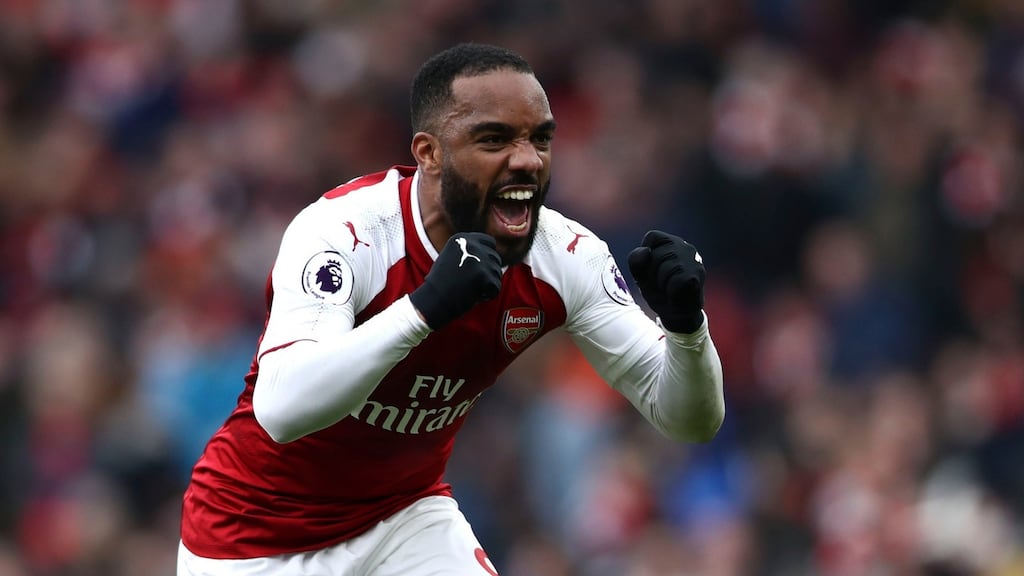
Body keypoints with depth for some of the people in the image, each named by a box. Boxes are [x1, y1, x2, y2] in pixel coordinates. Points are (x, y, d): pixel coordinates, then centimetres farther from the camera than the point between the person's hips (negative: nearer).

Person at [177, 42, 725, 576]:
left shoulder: (563, 255, -14)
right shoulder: (342, 230, -28)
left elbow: (689, 419, -10)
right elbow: (281, 410, -43)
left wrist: (685, 325, -32)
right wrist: (423, 307, -53)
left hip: (406, 514, 4)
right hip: (258, 531, -4)